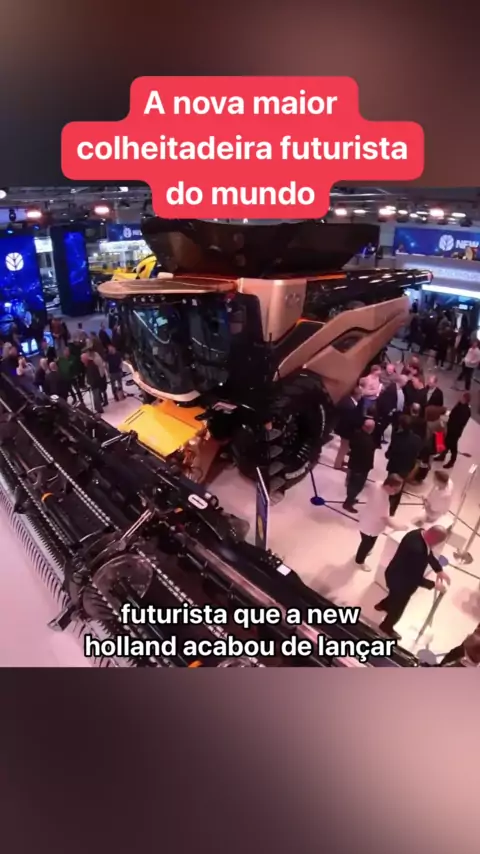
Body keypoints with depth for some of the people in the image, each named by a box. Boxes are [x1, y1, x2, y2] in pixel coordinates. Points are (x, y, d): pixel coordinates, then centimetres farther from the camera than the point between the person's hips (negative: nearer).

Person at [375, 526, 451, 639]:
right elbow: (416, 578, -32)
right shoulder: (417, 549, -44)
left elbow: (429, 554, 4)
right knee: (398, 607, 20)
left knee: (395, 594, 38)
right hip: (401, 581, -9)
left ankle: (383, 605, 67)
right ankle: (387, 627, 47)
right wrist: (434, 584, -18)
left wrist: (439, 570, -2)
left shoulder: (419, 534, -15)